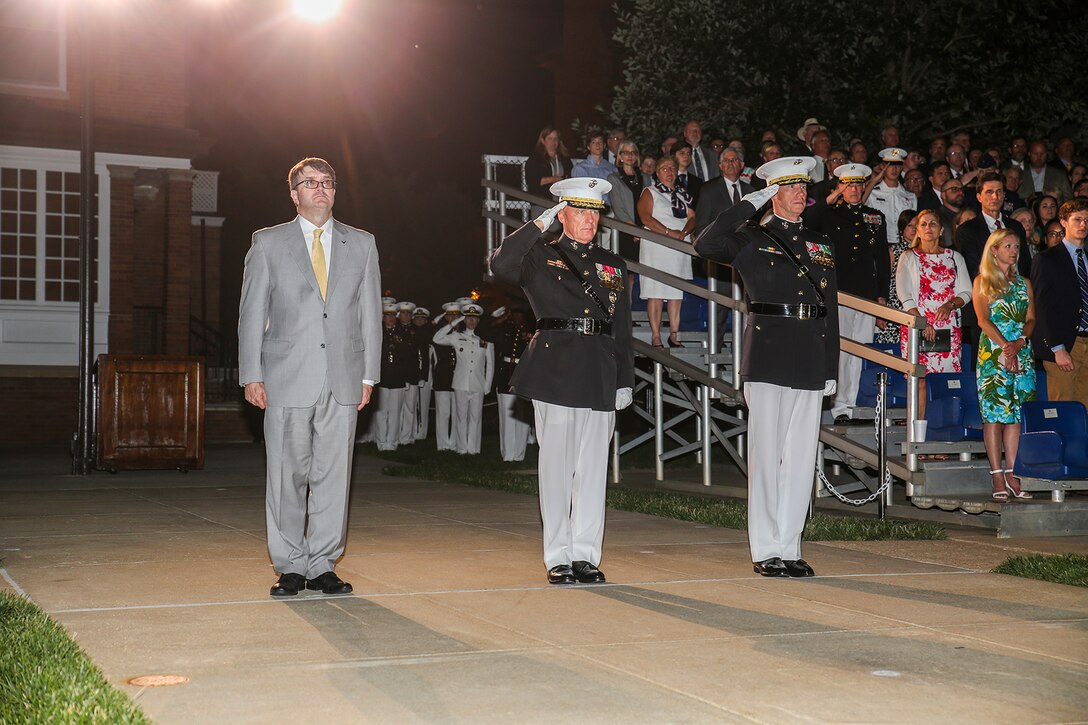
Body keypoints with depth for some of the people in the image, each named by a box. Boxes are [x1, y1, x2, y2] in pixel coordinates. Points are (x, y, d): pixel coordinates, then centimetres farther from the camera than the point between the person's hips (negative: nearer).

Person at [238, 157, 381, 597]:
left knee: (333, 475, 2)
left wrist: (369, 374, 6)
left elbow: (370, 313, 12)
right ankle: (291, 566, 10)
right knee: (287, 475, 0)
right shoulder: (268, 244, 7)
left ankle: (323, 565, 10)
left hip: (343, 381, 2)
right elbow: (252, 314, 5)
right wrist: (251, 375, -2)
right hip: (287, 379, -2)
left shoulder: (361, 245, 13)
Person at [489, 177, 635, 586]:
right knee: (556, 464, 0)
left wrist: (625, 380, 8)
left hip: (600, 374, 3)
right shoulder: (540, 256, 7)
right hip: (554, 370, -3)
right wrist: (539, 224, -11)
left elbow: (622, 330, 16)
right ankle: (558, 557, 7)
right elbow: (500, 265, -16)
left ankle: (586, 555, 11)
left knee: (593, 466, 4)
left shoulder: (612, 265, 17)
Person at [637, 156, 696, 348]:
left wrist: (684, 232, -10)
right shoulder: (650, 193, 4)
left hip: (681, 247, 5)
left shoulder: (683, 194, 19)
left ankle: (674, 335, 8)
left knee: (677, 293, 4)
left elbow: (692, 217, 12)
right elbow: (645, 217, -10)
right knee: (656, 293, -9)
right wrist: (669, 232, -18)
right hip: (656, 247, -5)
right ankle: (655, 337, -8)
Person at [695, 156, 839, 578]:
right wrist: (749, 205, -13)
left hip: (810, 364, 5)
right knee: (767, 455, -2)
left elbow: (830, 310, 16)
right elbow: (705, 245, -18)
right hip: (767, 360, -5)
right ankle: (765, 551, 5)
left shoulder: (820, 246, 17)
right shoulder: (752, 240, 2)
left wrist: (830, 368, 11)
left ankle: (789, 548, 14)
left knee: (801, 457, 6)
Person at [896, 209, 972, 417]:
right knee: (919, 379, -7)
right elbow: (904, 295, -2)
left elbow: (966, 291, 10)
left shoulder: (954, 257, 15)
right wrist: (921, 322, -13)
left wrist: (951, 304, -12)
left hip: (949, 328, 2)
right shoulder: (909, 257, 8)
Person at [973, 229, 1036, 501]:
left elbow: (1031, 318, 10)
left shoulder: (1024, 283, 17)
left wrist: (1020, 341, -10)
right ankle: (997, 476, -9)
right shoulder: (982, 282, 5)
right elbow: (983, 319, -4)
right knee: (993, 414, -8)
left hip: (1022, 354, 4)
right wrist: (1004, 346, -16)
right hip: (992, 353, -4)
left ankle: (1011, 474, 2)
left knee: (1015, 413, 1)